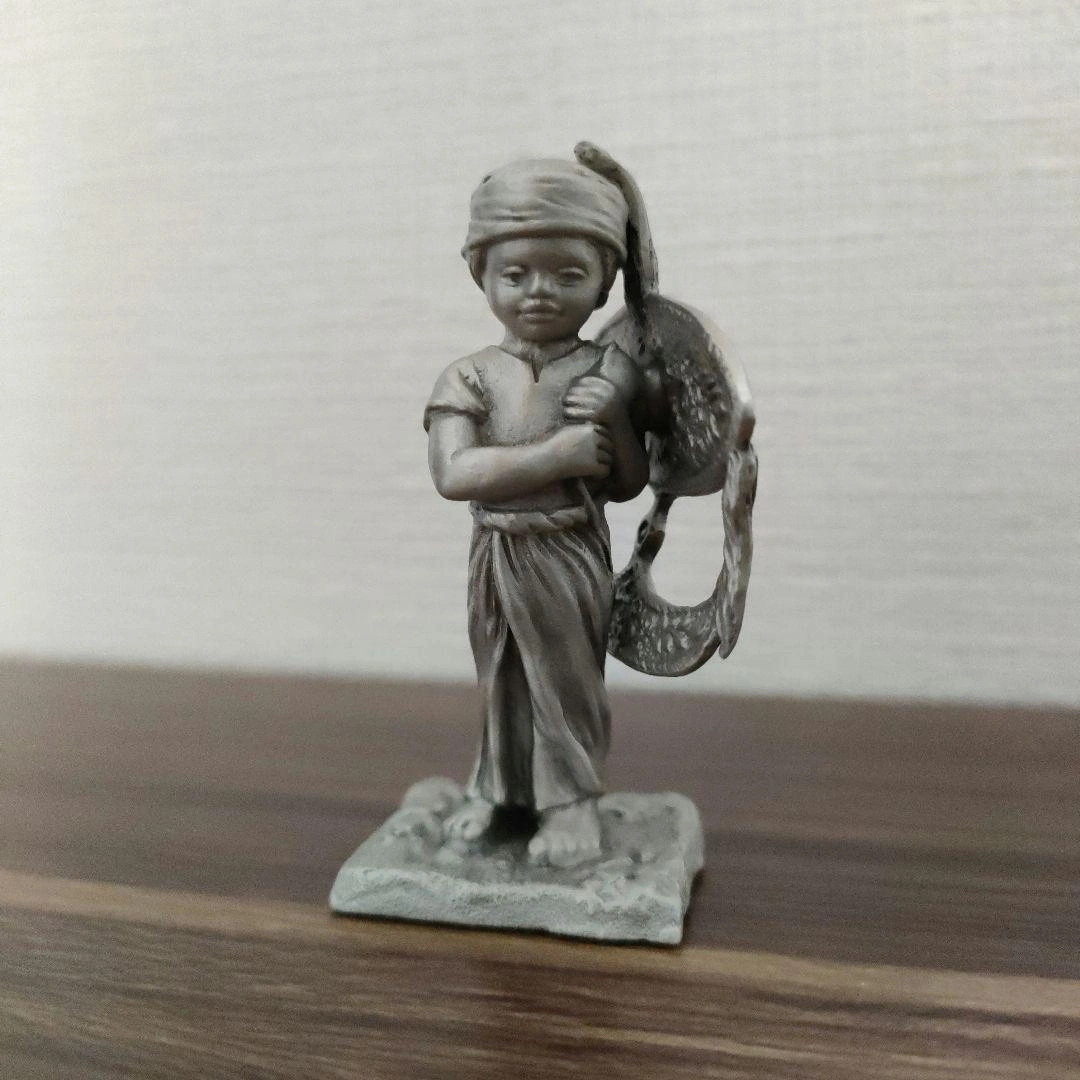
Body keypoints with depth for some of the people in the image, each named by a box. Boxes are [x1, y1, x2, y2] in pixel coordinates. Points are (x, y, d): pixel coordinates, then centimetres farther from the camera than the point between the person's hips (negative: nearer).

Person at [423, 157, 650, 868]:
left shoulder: (607, 372, -5)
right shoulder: (470, 377, -6)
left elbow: (629, 485, -1)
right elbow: (453, 473, -21)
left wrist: (614, 421, -20)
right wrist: (556, 455, -25)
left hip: (570, 561, -1)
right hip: (497, 561, 2)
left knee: (567, 681, 10)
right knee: (501, 680, 17)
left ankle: (571, 801, 29)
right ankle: (499, 786, 39)